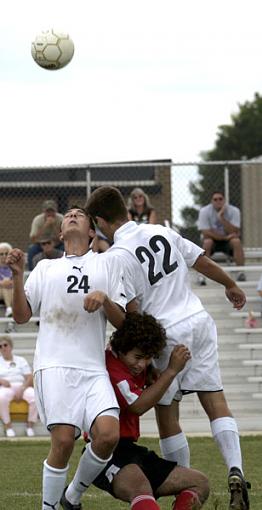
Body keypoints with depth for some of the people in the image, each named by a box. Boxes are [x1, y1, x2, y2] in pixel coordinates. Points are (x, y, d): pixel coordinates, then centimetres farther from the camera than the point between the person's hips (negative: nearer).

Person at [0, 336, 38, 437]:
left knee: (35, 396, -32)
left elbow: (30, 378, 7)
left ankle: (30, 425, -18)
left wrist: (22, 389, -12)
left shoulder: (21, 360, 19)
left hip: (22, 387, 1)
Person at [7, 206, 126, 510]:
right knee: (63, 440, -17)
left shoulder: (107, 264, 19)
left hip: (94, 368, 1)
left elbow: (122, 321, 13)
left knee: (108, 434, -18)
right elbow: (21, 316, 13)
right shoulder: (45, 268, 21)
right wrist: (17, 275, 0)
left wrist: (104, 299, -7)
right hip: (54, 366, -1)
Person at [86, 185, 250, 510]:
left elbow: (131, 313, -13)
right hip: (200, 321, 6)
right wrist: (231, 286, 36)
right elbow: (203, 262, 20)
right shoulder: (162, 232, 9)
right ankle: (235, 472, -12)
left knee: (166, 414, 6)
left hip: (168, 334, -6)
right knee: (215, 401, 4)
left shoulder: (117, 257, -9)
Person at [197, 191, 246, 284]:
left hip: (228, 241, 1)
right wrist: (225, 237, -23)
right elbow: (206, 233, -18)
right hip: (213, 240, -1)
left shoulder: (234, 211, -10)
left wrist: (222, 218, -29)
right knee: (207, 242, -34)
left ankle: (241, 273, -28)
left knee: (236, 241, -31)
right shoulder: (204, 211, -12)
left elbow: (233, 232, -19)